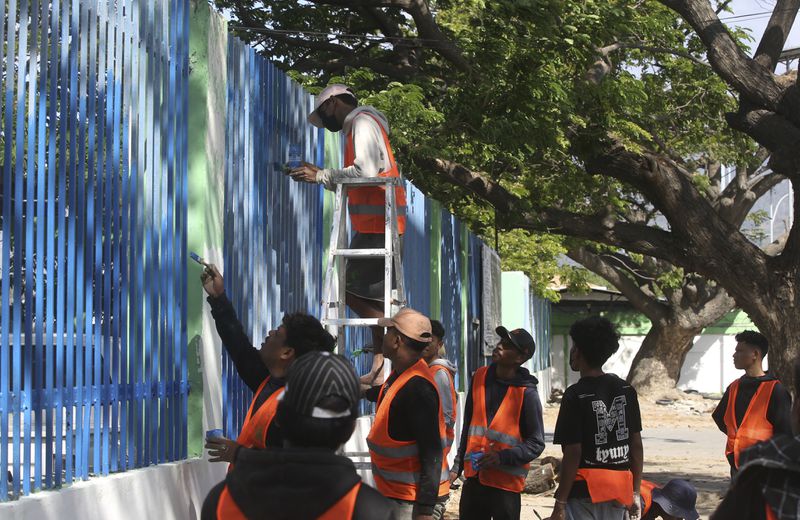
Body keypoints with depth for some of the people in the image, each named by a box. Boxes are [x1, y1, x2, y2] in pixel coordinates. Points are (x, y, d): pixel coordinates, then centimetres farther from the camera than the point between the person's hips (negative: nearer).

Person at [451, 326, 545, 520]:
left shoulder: (526, 393, -10)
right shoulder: (480, 377, 6)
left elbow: (536, 444, -8)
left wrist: (502, 457, -21)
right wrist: (458, 465, 15)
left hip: (505, 483, -5)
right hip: (473, 477, 5)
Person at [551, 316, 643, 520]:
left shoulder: (575, 396, -13)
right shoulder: (626, 391, 5)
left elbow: (573, 455, -14)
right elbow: (637, 446, 7)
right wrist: (635, 492, 15)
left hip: (584, 490, -6)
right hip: (619, 489, 6)